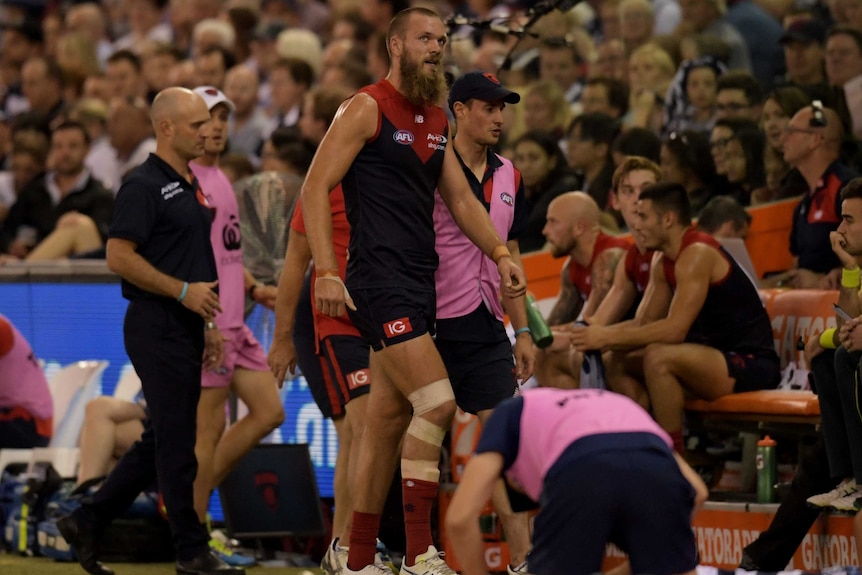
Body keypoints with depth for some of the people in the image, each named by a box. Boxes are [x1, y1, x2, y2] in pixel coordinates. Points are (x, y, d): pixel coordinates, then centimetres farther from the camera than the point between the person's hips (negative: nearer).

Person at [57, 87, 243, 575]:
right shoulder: (144, 186, -11)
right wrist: (183, 291, -19)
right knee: (176, 443, -5)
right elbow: (119, 257, -18)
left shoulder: (189, 186, 18)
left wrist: (206, 324, 20)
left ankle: (87, 523, 19)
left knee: (159, 443, 12)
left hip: (184, 330, 10)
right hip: (156, 328, -10)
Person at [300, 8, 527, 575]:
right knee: (437, 401, -18)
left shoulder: (437, 120, 17)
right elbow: (316, 187, -11)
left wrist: (500, 254, 8)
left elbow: (460, 197, 22)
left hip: (421, 283, 9)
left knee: (390, 418, 10)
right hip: (380, 282, -9)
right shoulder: (367, 108, -7)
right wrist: (327, 271, -20)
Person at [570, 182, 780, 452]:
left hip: (752, 362, -10)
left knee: (658, 357, -31)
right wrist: (599, 336, -7)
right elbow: (646, 325, 10)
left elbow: (674, 329, -27)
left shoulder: (697, 255, -19)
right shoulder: (664, 264, 12)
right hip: (717, 355, 10)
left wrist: (608, 337, -23)